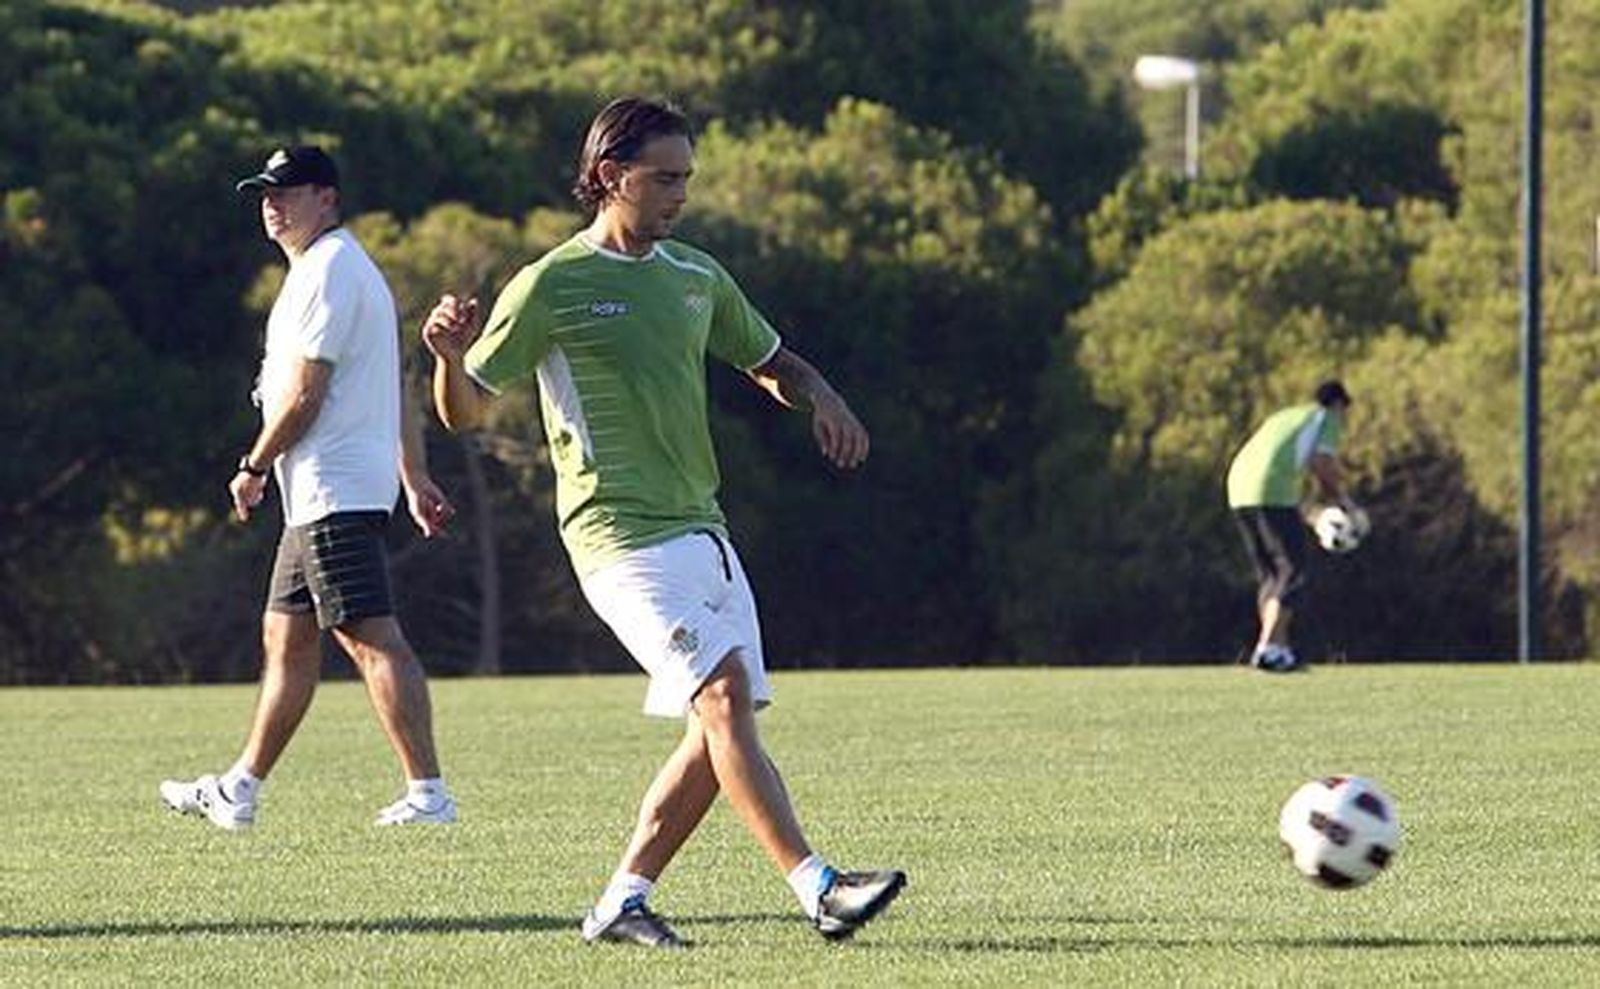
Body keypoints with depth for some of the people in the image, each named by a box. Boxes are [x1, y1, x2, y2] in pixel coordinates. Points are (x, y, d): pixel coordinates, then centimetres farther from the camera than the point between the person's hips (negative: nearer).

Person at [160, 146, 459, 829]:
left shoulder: (327, 272, -12)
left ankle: (428, 792, -21)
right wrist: (416, 478, 22)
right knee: (286, 635, 16)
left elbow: (303, 395, -16)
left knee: (371, 637, -15)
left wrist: (254, 468, -5)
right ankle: (240, 790, 23)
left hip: (334, 494, -11)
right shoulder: (350, 268, 21)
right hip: (319, 497, 11)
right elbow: (394, 392, 23)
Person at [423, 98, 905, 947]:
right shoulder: (551, 287, -4)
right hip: (622, 535, -8)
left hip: (701, 528, 8)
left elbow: (770, 361, 28)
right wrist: (448, 355, -24)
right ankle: (817, 888, -26)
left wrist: (822, 400, 6)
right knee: (724, 694, -20)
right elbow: (464, 409, -2)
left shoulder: (697, 277, 14)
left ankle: (623, 900, 14)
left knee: (718, 731, 3)